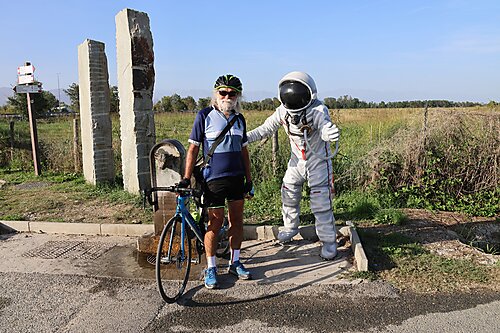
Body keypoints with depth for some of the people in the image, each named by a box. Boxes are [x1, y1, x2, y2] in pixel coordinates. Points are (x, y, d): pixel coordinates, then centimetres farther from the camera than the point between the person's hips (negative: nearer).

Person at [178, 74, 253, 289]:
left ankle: (235, 262, 26)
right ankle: (211, 268, 16)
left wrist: (248, 178, 12)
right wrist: (186, 177, -10)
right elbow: (193, 148, -5)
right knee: (215, 223, 1)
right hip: (214, 178, -5)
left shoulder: (239, 119, 9)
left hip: (237, 177, 5)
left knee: (236, 220, 11)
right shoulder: (205, 116, -5)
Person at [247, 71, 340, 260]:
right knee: (288, 196, 15)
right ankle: (290, 228, 41)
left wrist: (330, 132, -68)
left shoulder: (318, 110, -25)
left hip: (318, 162, -5)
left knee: (321, 204, -6)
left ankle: (329, 242, 12)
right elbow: (266, 129, -3)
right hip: (297, 161, 5)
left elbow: (325, 128, -43)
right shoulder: (283, 111, -10)